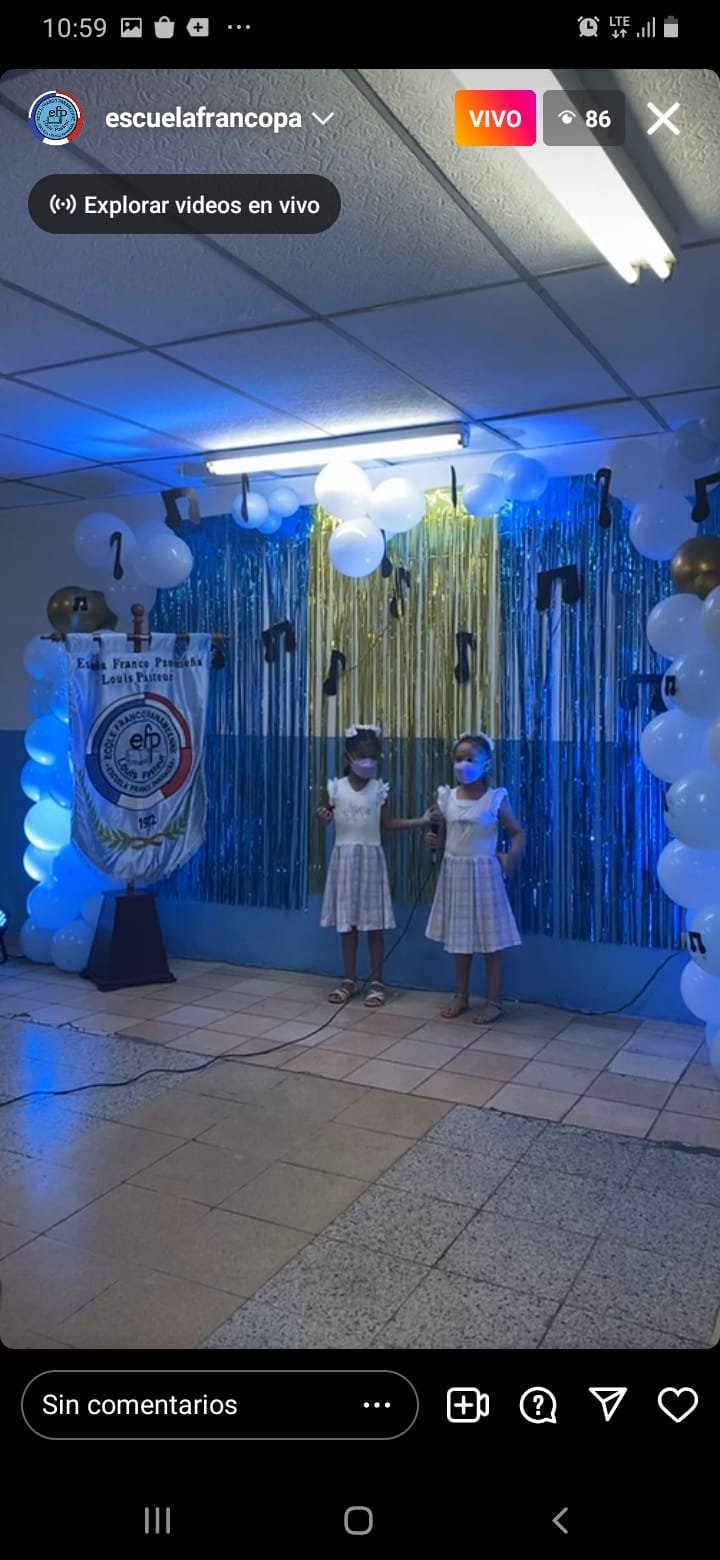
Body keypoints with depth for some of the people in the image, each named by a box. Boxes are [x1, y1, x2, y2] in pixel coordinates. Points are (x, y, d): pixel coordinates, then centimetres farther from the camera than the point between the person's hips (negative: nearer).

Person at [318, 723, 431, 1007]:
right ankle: (349, 980, 19)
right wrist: (323, 816, -19)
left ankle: (376, 982, 11)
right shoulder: (336, 788, -2)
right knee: (346, 920, 8)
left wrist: (421, 821, -6)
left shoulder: (380, 789, -2)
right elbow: (329, 818, 4)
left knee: (374, 921, 2)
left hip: (370, 857, -1)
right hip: (344, 857, 1)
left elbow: (388, 822, 3)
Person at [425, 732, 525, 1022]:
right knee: (458, 938, 13)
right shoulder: (446, 797, 2)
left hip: (483, 873, -4)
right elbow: (441, 834, 10)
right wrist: (432, 840, -11)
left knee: (490, 941, 2)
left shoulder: (496, 798, -8)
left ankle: (494, 1001, 14)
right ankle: (461, 996, 27)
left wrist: (509, 858, -17)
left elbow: (519, 833, -2)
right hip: (454, 872, 4)